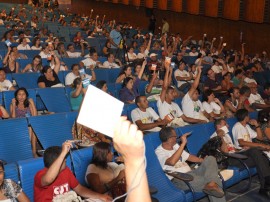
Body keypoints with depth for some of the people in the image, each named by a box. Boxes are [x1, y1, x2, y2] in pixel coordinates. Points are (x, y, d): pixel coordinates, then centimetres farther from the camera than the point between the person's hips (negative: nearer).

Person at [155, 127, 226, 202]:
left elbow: (189, 157, 26)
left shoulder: (175, 146, 20)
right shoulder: (159, 152, -8)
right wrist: (183, 144, -25)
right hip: (178, 179, -9)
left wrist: (205, 161, 12)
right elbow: (172, 162, -29)